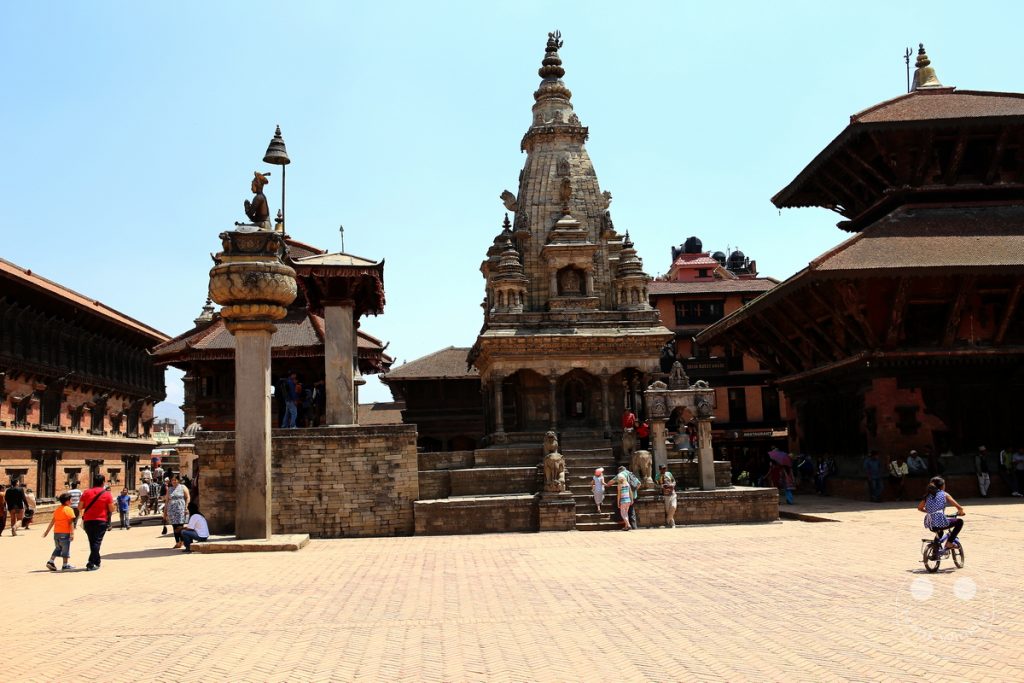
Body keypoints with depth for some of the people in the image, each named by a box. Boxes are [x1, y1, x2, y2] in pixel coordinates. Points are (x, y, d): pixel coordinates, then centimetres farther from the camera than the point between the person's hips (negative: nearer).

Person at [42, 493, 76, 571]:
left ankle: (50, 561, 11)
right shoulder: (69, 510, -9)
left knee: (58, 548, 20)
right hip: (65, 533, -7)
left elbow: (52, 521, 16)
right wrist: (72, 533, -18)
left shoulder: (57, 510, 13)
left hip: (56, 532, 7)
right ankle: (65, 565, 6)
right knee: (66, 549, 2)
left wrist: (47, 531, 23)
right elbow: (71, 523, -15)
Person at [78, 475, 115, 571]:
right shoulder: (107, 494, -6)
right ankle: (91, 563, -12)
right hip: (101, 521, -3)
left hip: (88, 521, 3)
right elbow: (112, 509, -5)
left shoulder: (86, 492, 2)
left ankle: (96, 562, 25)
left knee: (92, 542, 16)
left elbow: (80, 506, 3)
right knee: (97, 541, -1)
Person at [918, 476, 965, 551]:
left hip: (930, 525, 6)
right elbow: (959, 508, 0)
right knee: (959, 521, 18)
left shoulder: (928, 495, 16)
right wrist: (960, 512, 22)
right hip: (941, 523, -6)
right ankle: (949, 542, 9)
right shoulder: (944, 495, 4)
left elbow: (919, 508, 24)